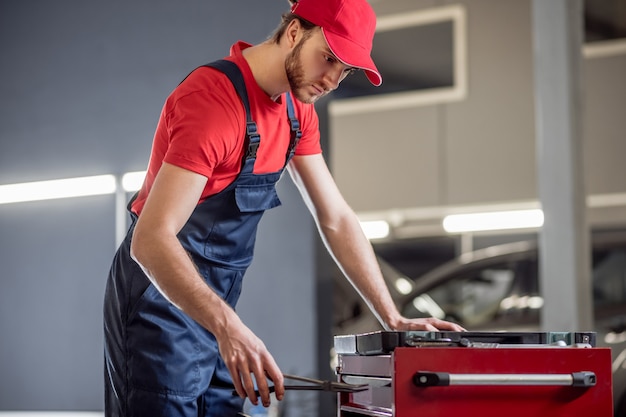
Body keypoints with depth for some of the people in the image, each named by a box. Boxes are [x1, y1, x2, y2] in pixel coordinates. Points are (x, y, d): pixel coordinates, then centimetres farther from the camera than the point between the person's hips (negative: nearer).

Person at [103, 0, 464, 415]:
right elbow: (151, 240, -31)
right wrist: (227, 326, -42)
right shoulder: (214, 99, -23)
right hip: (162, 295, -8)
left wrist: (393, 319, 3)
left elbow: (336, 220, 9)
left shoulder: (298, 110, 4)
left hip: (214, 304, 8)